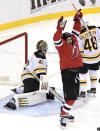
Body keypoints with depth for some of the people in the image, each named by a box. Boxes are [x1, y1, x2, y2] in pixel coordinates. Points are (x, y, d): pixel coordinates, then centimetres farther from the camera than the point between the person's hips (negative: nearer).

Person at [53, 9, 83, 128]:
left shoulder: (74, 41, 11)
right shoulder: (62, 46, -8)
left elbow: (76, 30, 23)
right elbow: (56, 39, -28)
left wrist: (77, 19, 18)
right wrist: (60, 28, -39)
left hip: (76, 72, 8)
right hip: (67, 72, -8)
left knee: (73, 95, 15)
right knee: (71, 97, -12)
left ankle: (64, 110, 31)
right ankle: (63, 116, -2)